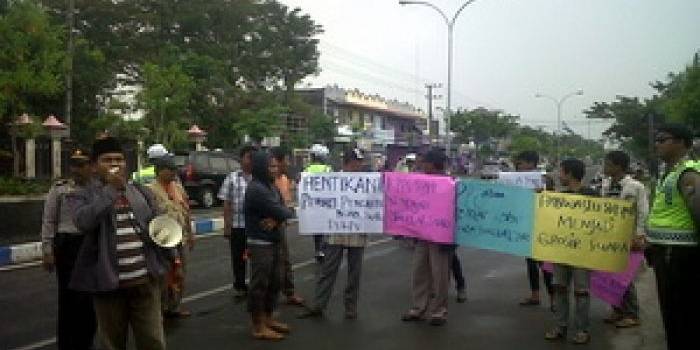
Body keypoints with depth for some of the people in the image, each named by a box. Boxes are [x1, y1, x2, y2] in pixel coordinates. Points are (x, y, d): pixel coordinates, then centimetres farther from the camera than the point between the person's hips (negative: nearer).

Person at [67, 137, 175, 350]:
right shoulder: (82, 196, 1)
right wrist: (111, 189, -19)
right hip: (108, 283, -2)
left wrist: (171, 256, 10)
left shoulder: (141, 192, 12)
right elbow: (83, 222, -19)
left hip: (146, 281, 2)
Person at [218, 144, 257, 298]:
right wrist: (226, 225, -2)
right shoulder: (232, 178, 4)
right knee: (238, 257, 8)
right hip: (237, 225, 0)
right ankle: (239, 286, 22)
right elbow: (227, 203, 3)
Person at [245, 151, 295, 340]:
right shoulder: (256, 189, -18)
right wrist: (290, 213, -2)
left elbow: (283, 209, 5)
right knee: (259, 284, -3)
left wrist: (276, 219, -15)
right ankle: (258, 327, 3)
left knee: (273, 282, 16)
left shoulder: (271, 186, 14)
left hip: (273, 241, 10)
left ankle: (268, 319, 28)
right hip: (260, 243, -10)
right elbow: (280, 212, -23)